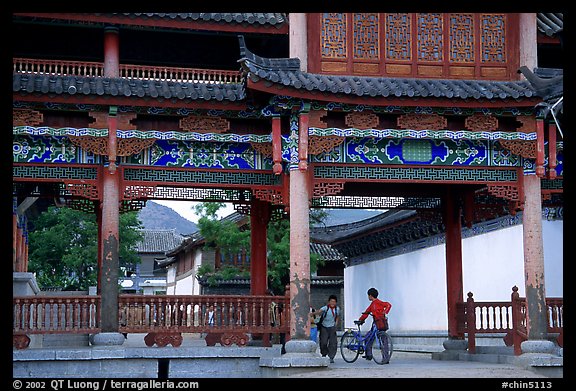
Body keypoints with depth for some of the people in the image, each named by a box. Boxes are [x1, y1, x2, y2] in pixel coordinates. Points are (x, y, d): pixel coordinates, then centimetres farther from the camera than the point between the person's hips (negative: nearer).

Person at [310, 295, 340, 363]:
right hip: (324, 327, -3)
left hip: (332, 327, 3)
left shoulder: (337, 309, -1)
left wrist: (336, 324, 4)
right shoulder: (326, 308, -15)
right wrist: (313, 313, -55)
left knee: (333, 343, -7)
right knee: (323, 342, -9)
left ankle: (331, 357, 3)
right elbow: (319, 311, -35)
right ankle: (324, 354, 16)